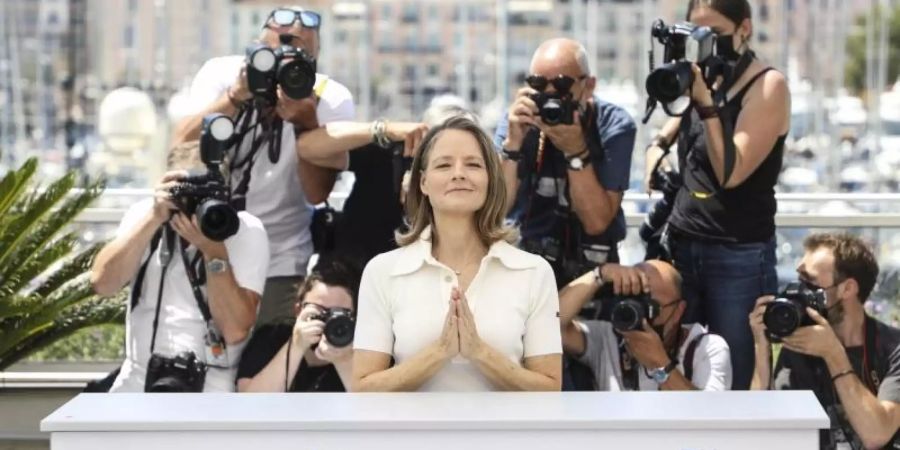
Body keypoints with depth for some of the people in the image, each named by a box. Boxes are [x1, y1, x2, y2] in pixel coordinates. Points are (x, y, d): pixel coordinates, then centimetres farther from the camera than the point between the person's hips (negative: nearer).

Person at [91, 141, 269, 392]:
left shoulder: (246, 231, -7)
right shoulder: (145, 212, 2)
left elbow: (235, 330, -17)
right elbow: (102, 283, -13)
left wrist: (214, 250, -24)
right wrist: (154, 218, -19)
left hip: (208, 396, -3)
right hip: (135, 386, 3)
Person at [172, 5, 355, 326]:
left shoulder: (332, 99, -10)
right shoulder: (221, 72, -8)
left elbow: (316, 194, -17)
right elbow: (181, 147, -20)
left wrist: (306, 123, -30)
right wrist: (236, 96, -30)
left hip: (280, 264, -1)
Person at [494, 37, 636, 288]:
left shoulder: (614, 126, -12)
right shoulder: (518, 122, -8)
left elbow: (597, 222, -19)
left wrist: (576, 152, -28)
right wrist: (512, 143, -28)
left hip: (591, 265, -2)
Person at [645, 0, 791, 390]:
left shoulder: (768, 86, -9)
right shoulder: (702, 80, 9)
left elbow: (731, 173, -18)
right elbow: (671, 130, 24)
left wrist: (706, 102, -21)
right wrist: (657, 147, 2)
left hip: (740, 256, -6)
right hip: (681, 245, 6)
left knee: (734, 384, -3)